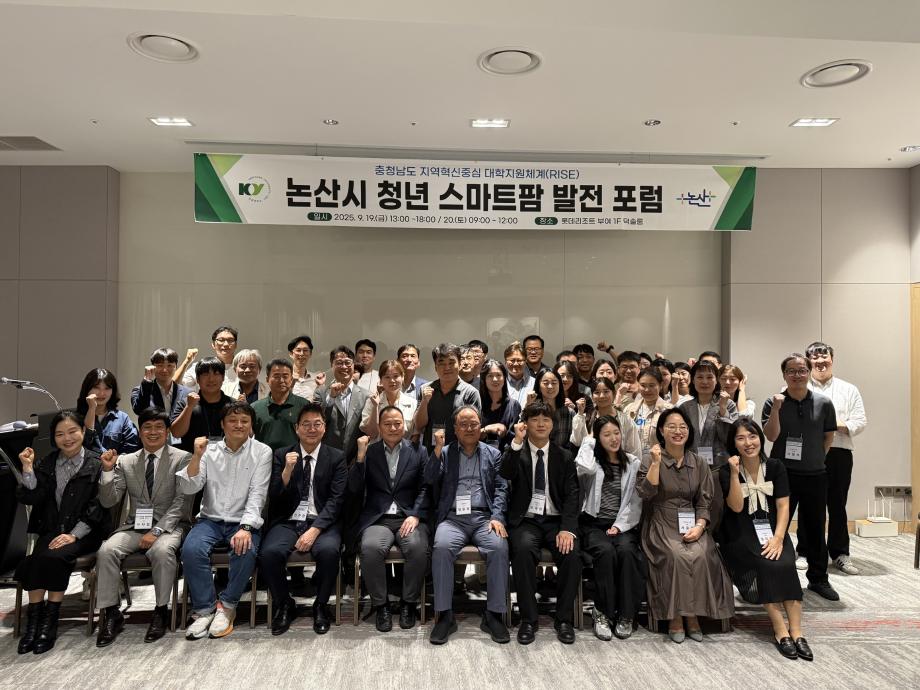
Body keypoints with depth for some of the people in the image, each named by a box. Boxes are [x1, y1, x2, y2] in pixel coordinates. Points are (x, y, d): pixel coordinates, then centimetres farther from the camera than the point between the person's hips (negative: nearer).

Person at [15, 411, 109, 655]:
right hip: (52, 530, 4)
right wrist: (28, 469, -6)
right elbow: (30, 498, 3)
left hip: (85, 532, -4)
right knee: (36, 559, -27)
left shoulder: (97, 464, -2)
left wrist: (74, 535, -15)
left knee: (54, 557, -30)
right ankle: (33, 621, -16)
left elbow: (97, 507, -6)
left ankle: (50, 622, -16)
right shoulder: (46, 463, 12)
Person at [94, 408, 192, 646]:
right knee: (106, 550, -25)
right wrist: (107, 470, -9)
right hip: (134, 526, 3)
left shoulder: (182, 458, 1)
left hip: (169, 526, -3)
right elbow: (108, 501, 6)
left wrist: (156, 531, -17)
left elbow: (181, 501, -7)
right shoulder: (125, 461, 12)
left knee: (163, 551, -34)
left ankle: (161, 611, -15)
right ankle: (111, 613, -10)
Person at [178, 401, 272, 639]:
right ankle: (205, 609, -9)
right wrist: (196, 457, -15)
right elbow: (188, 488, -1)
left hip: (242, 522, -2)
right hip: (211, 519, 2)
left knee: (246, 551, -31)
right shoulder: (209, 450, 6)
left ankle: (226, 606, -7)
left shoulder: (262, 452, 0)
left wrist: (245, 527, -21)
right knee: (191, 549, -27)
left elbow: (257, 495, -8)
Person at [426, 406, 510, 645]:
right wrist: (437, 449, -7)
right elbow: (429, 480, 2)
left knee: (499, 547, -30)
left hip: (484, 517, 1)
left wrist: (497, 517, -9)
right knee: (441, 547, -31)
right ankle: (445, 615, -19)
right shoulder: (444, 453, 16)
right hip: (452, 517, 0)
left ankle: (494, 614, -16)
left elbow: (501, 488, 7)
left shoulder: (493, 454, 17)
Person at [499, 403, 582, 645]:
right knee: (523, 550, -32)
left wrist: (567, 529, -13)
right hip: (525, 520, -1)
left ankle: (564, 619, -7)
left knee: (572, 553, -27)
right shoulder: (515, 452, 6)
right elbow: (504, 475, -15)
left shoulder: (564, 457, 10)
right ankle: (528, 619, -16)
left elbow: (572, 495, 2)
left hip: (555, 520, 2)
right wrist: (517, 442, -22)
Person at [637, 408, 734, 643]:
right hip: (661, 525, -2)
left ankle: (692, 614, -11)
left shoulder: (699, 463, 10)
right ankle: (675, 617, -15)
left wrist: (699, 526, -8)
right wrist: (656, 463, -18)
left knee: (700, 555, -28)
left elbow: (704, 501, 9)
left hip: (691, 524, 3)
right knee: (677, 556, -30)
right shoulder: (650, 460, 2)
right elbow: (646, 493, -12)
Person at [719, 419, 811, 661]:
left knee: (785, 564, -26)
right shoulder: (727, 471, -3)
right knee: (767, 565, -27)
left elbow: (783, 506, 0)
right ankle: (780, 630, -20)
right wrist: (735, 473, -22)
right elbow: (736, 507, -13)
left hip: (772, 531, 2)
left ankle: (796, 631, -22)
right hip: (741, 535, -2)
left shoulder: (775, 467, 4)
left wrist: (778, 537, -14)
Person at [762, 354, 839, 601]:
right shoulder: (773, 402, -4)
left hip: (815, 476, 2)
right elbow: (771, 436, -13)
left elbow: (829, 436, 10)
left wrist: (815, 458, 7)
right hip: (782, 476, -2)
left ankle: (818, 579, 27)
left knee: (815, 529, 12)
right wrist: (776, 409, -23)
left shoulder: (823, 403, 1)